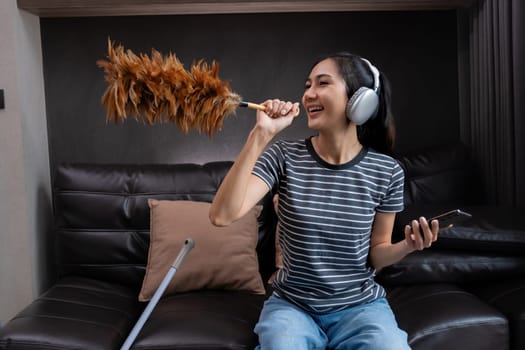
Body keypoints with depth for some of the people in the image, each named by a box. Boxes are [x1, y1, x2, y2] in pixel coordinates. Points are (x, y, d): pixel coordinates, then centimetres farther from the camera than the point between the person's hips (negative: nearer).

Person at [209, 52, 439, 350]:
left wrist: (407, 247, -18)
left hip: (361, 306, 1)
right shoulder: (284, 156, -9)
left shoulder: (386, 171, -6)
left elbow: (376, 254, 6)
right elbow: (222, 216, -24)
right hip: (292, 305, -1)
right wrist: (261, 135, -27)